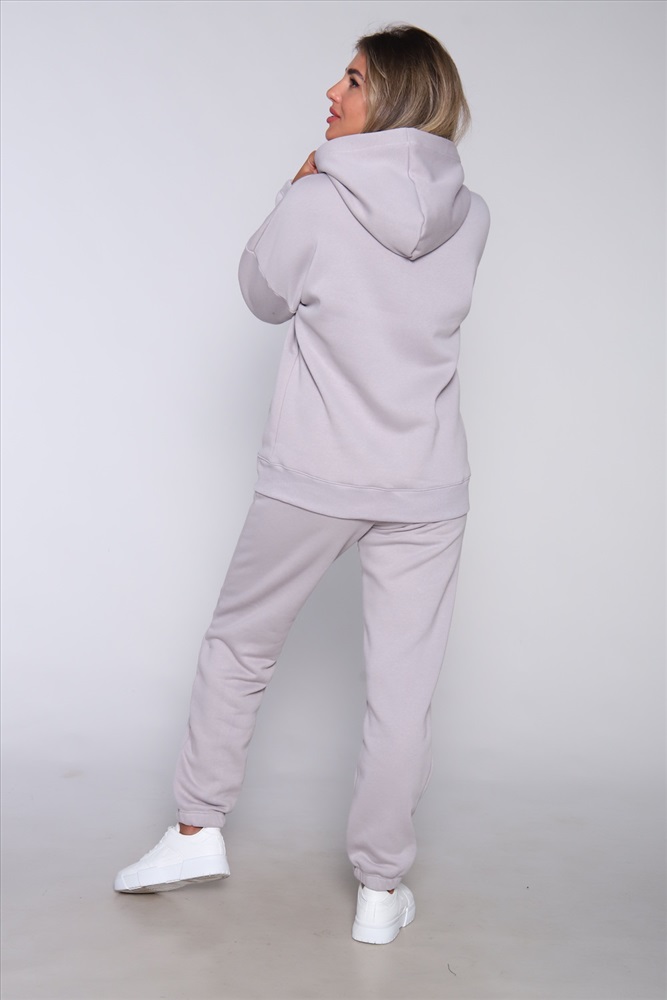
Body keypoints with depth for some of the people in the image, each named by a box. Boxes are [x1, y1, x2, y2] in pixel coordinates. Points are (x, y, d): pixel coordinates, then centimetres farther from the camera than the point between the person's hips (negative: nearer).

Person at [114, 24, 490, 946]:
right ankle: (381, 890, 20)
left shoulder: (315, 203, -12)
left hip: (312, 480, -2)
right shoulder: (470, 216, -1)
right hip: (427, 490, 3)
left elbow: (262, 294, 4)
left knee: (238, 645, 19)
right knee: (402, 691, 9)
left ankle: (199, 828, 28)